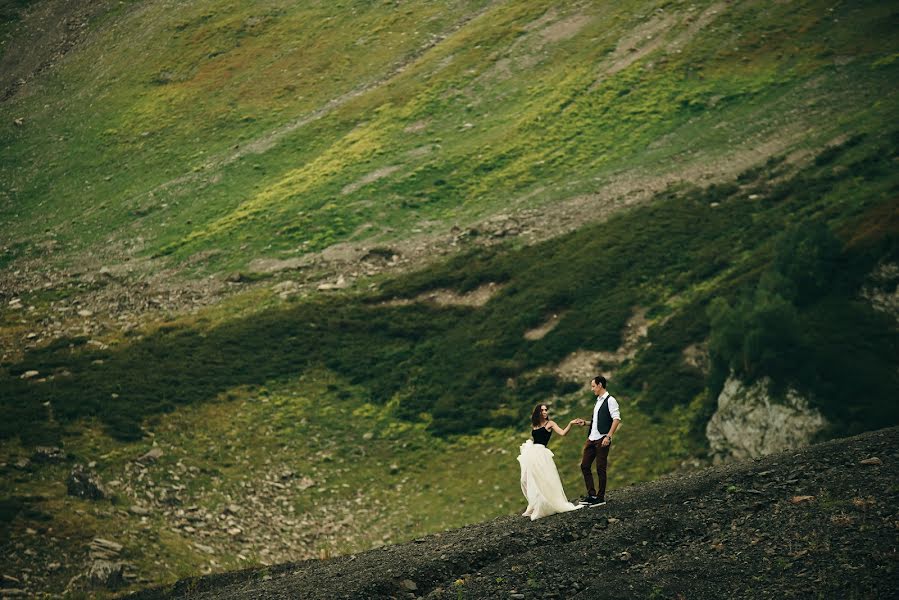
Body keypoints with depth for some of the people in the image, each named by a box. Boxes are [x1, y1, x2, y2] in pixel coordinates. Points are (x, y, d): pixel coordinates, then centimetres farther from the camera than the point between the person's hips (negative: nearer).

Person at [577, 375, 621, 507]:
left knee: (600, 469, -4)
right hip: (592, 439, 9)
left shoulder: (610, 400, -8)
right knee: (584, 466, 7)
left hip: (602, 439, -9)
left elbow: (616, 419, -17)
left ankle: (600, 497, 4)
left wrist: (608, 437, -23)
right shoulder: (598, 401, 20)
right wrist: (585, 422, 12)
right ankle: (591, 495, 13)